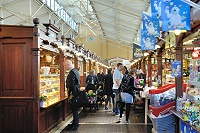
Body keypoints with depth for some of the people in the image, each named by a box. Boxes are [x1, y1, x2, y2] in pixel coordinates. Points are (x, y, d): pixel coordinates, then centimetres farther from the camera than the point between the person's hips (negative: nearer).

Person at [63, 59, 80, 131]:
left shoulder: (72, 72, -19)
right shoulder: (75, 71, 13)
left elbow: (71, 85, -23)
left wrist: (70, 94, -12)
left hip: (73, 93, -10)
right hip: (77, 92, 10)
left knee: (74, 109, -2)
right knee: (74, 109, 17)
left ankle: (75, 126, 6)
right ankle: (74, 124, 28)